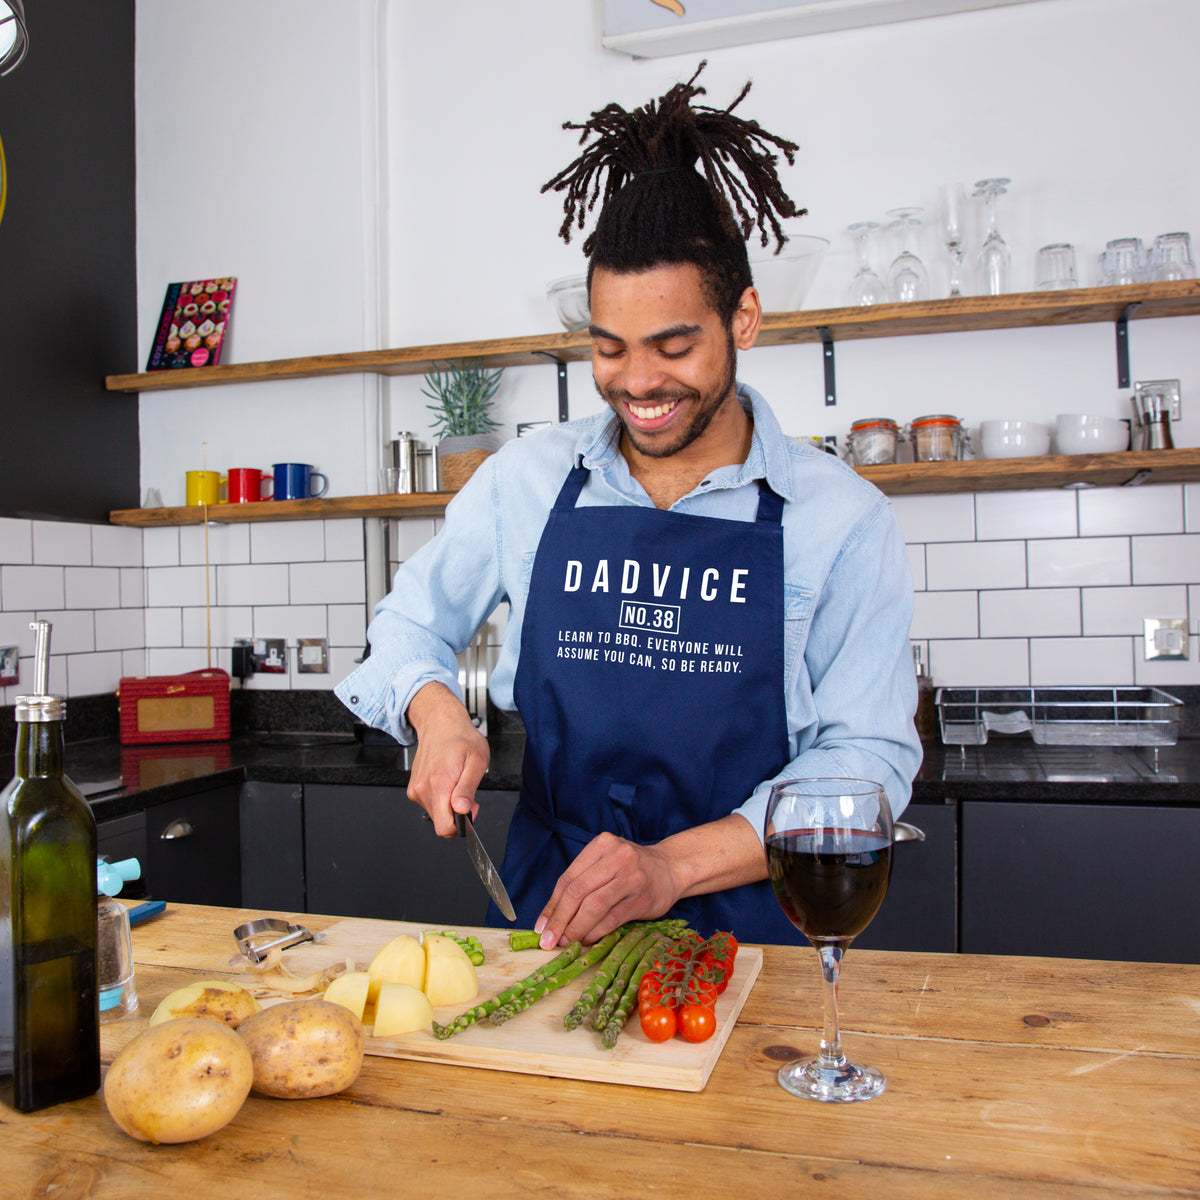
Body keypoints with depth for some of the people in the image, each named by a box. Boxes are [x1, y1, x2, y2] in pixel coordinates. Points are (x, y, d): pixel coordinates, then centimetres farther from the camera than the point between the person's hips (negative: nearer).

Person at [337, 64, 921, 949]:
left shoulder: (842, 517, -3)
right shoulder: (526, 479, 4)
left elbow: (867, 761, -7)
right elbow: (410, 627, 15)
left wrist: (671, 866, -19)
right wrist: (436, 709, -7)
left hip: (741, 924, -1)